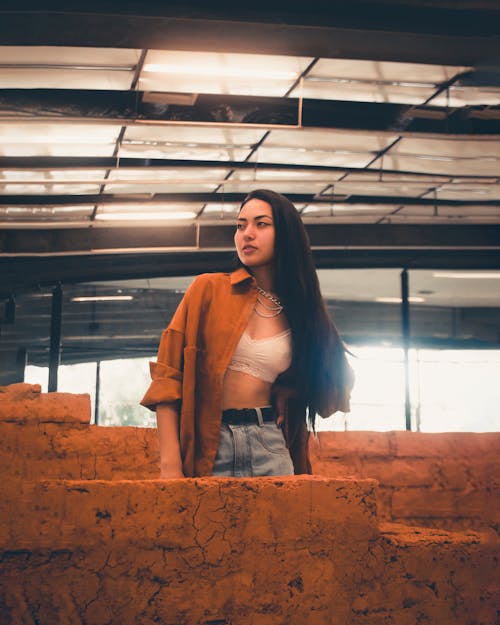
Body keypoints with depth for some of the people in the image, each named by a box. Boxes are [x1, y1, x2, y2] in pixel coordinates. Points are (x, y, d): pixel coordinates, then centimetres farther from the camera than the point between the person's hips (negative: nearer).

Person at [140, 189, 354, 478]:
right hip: (206, 448, -2)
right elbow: (168, 375, -4)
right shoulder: (208, 289, 2)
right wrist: (170, 463, -13)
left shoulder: (300, 311, 9)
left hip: (271, 448, 2)